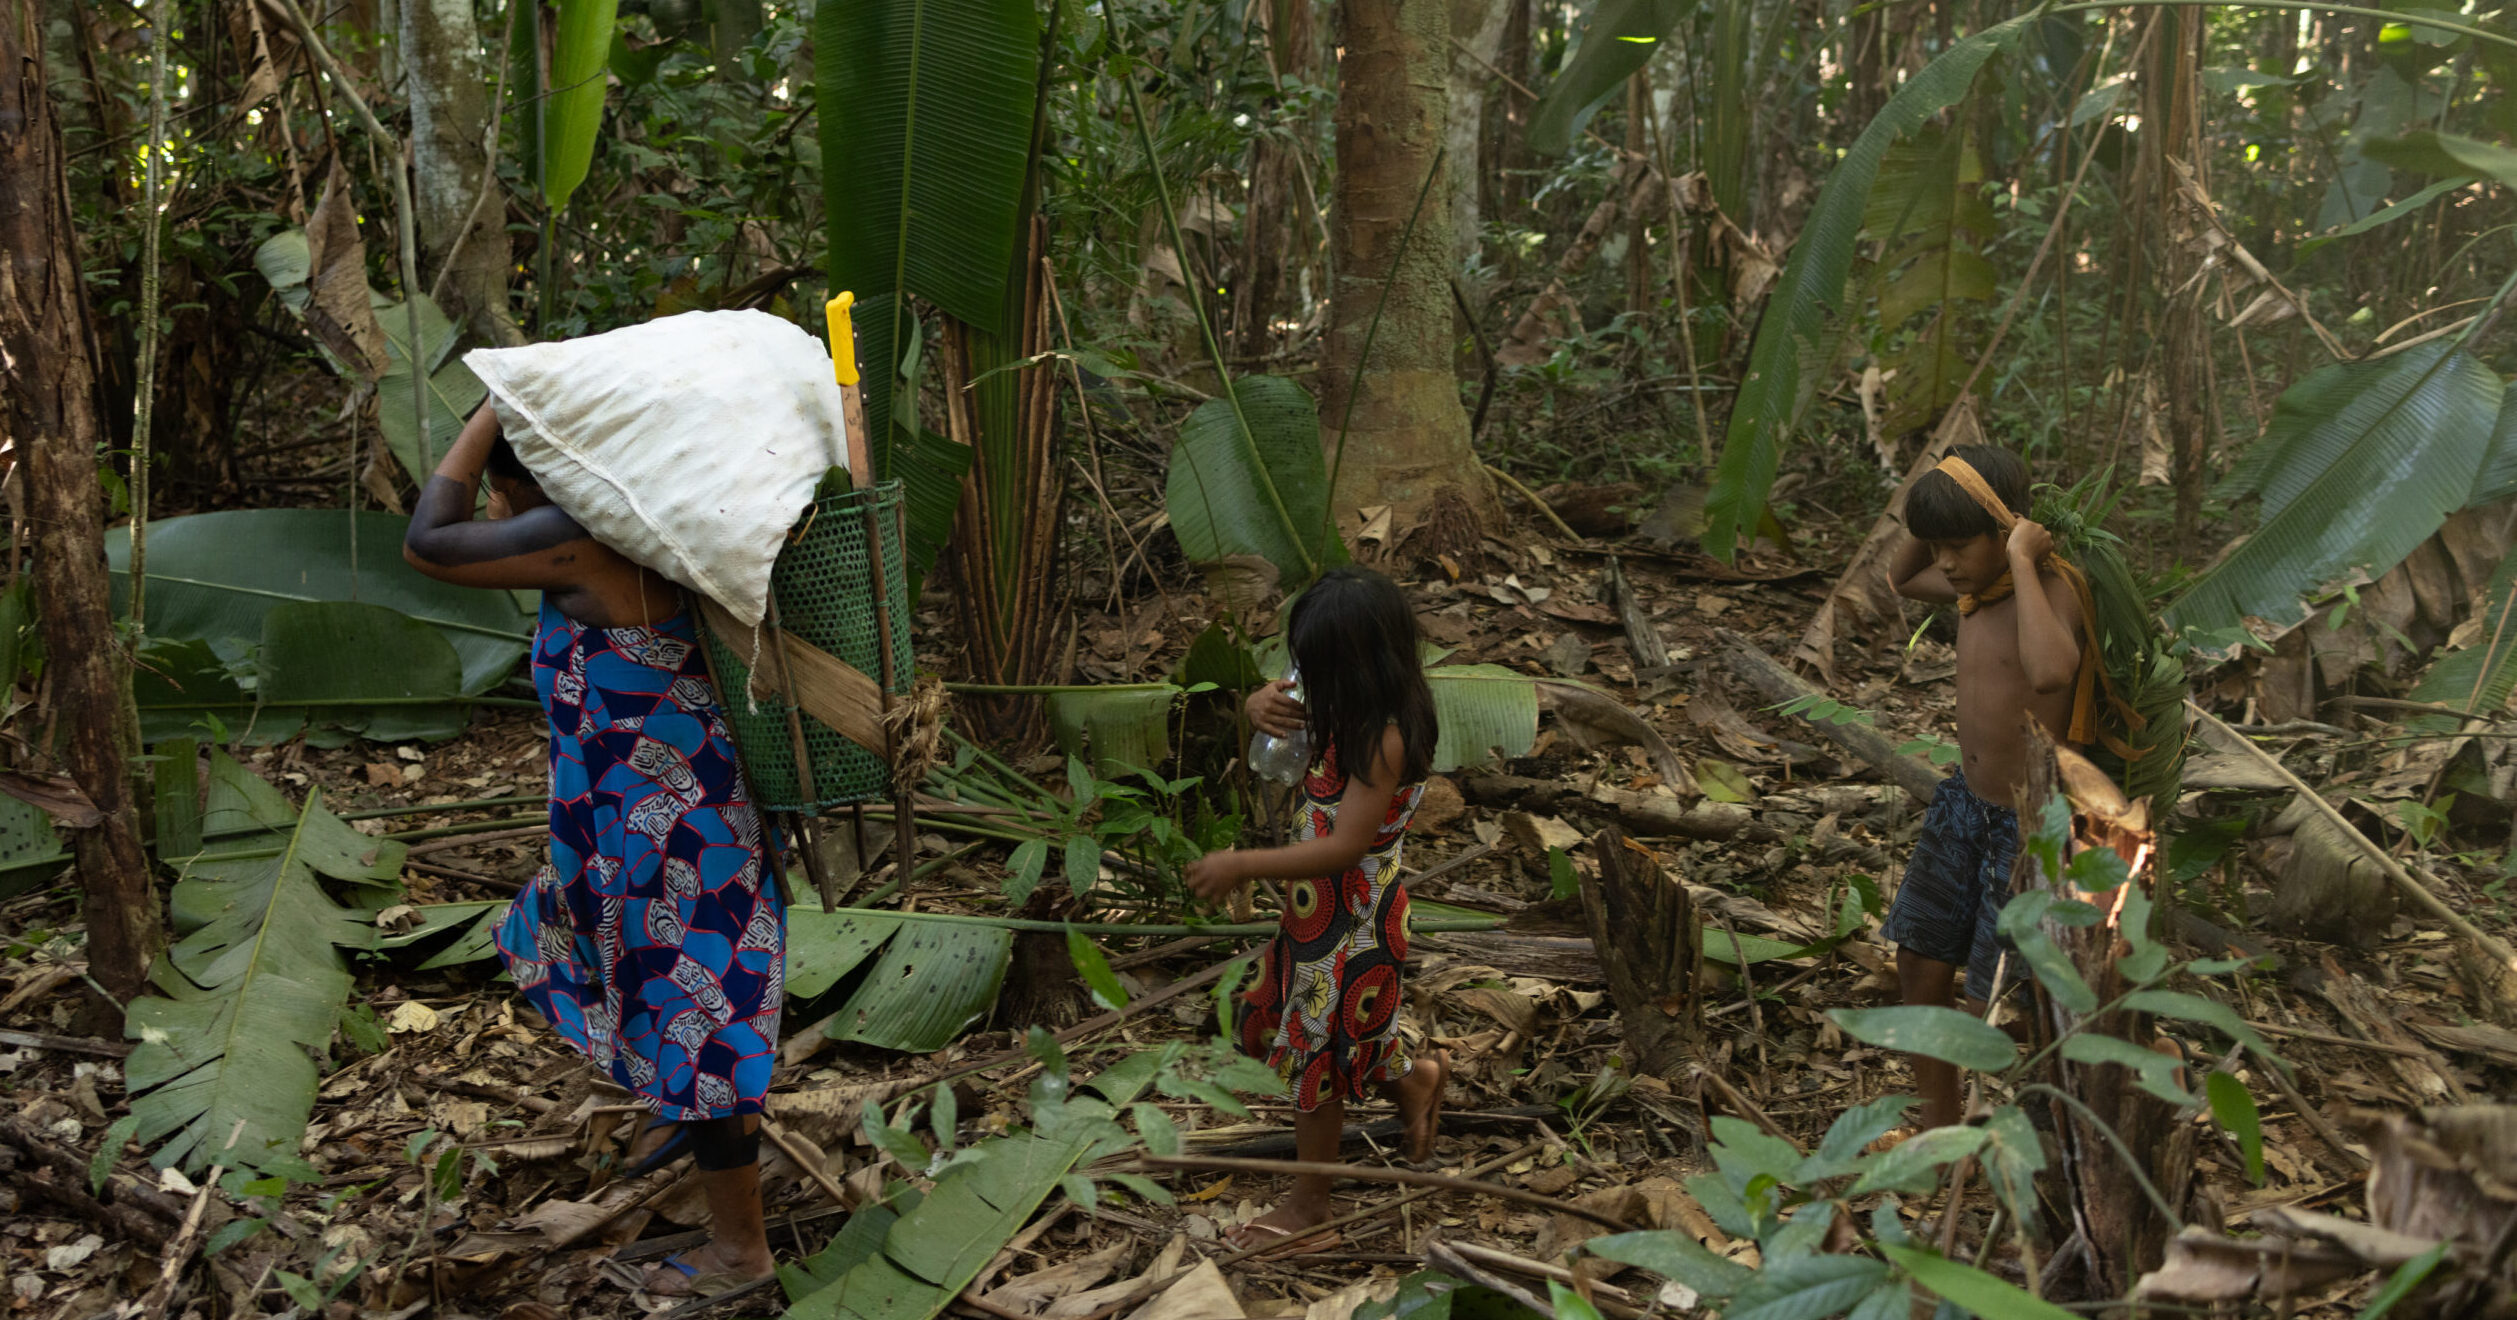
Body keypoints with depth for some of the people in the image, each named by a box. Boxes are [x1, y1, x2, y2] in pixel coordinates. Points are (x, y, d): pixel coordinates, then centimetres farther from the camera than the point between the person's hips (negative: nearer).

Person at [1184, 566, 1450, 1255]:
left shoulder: (1386, 739, -29)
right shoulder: (1351, 710, -3)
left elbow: (1346, 847, -31)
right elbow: (1282, 700, 13)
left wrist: (1242, 865, -31)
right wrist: (1264, 704, -13)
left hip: (1351, 921, -9)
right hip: (1315, 906, 9)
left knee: (1315, 1059, 7)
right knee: (1288, 1027, 24)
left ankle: (1308, 1212, 26)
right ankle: (1412, 1078, 44)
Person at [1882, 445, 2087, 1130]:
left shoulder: (2052, 591, -23)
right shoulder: (1974, 587, 0)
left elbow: (2052, 672, -46)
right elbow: (1899, 579, 22)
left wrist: (2022, 560, -36)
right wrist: (1935, 513, 3)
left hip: (2029, 827, -8)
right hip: (1964, 805, 8)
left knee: (1993, 1005, 3)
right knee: (1918, 969, 15)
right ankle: (1937, 1129, 35)